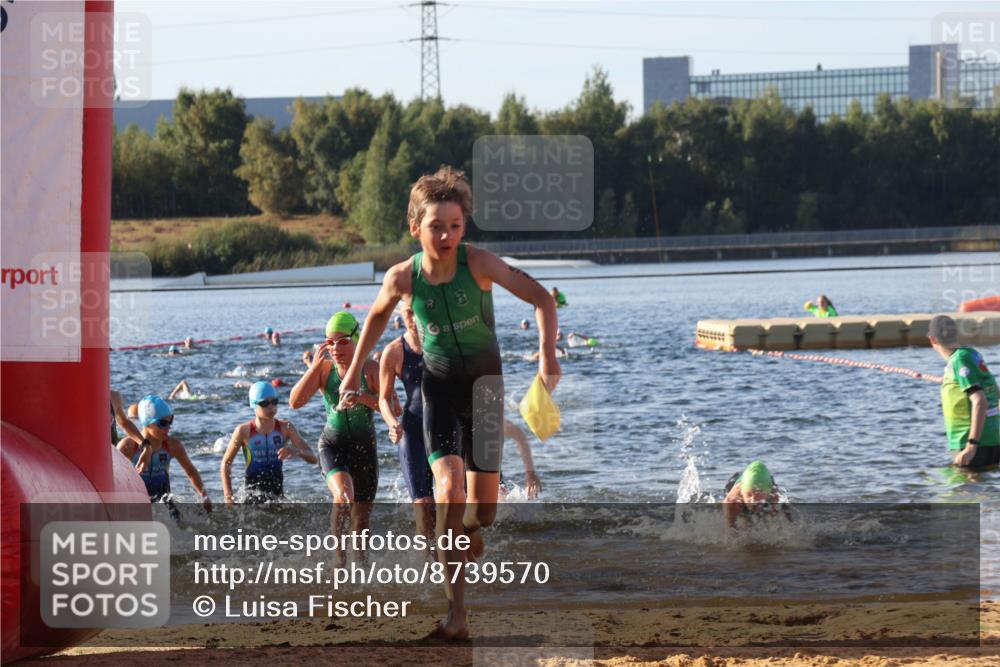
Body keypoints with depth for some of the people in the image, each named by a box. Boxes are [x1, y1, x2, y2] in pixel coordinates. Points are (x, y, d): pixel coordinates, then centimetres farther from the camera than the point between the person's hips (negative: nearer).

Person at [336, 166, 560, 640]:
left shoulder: (478, 263, -20)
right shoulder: (402, 278, -14)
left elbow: (541, 298, -19)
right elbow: (377, 316, 9)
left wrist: (547, 352, -33)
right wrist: (354, 370, 12)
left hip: (484, 380, 0)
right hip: (438, 383, 0)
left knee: (483, 507, 3)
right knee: (448, 488, -20)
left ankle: (469, 529, 44)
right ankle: (456, 612, -20)